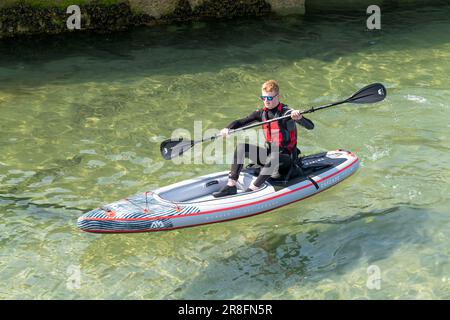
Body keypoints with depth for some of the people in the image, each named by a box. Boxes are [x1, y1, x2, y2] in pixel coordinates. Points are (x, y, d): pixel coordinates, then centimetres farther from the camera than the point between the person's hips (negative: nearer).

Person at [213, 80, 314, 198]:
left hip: (285, 157, -6)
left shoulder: (286, 113, -15)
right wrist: (227, 129, -18)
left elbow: (310, 126, -25)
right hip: (269, 152, 6)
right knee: (241, 148, -12)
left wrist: (299, 117, -46)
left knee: (274, 156, -39)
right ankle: (231, 186, -17)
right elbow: (240, 122, 4)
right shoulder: (262, 113, 3)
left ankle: (253, 190, -35)